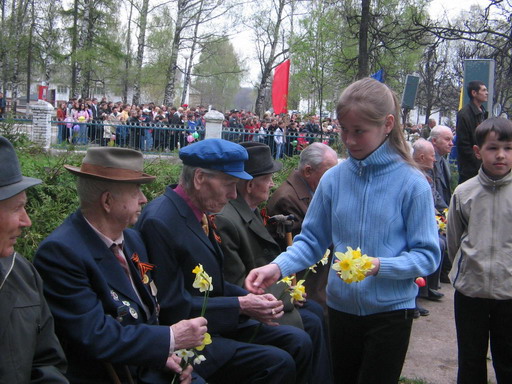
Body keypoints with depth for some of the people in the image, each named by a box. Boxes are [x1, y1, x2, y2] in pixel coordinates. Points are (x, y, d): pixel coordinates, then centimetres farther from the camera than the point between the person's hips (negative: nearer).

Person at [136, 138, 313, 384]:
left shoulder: (198, 214, 7)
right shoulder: (160, 222, -20)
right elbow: (172, 305, -20)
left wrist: (251, 298, -2)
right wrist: (240, 305, -17)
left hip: (214, 323, 9)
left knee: (298, 342, -1)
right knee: (277, 363, -21)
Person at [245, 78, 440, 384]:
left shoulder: (412, 183, -13)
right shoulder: (334, 179, -4)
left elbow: (427, 256, -12)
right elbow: (312, 239, 2)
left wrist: (378, 266, -27)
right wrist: (278, 267, -15)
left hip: (390, 310, -3)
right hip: (341, 306, 4)